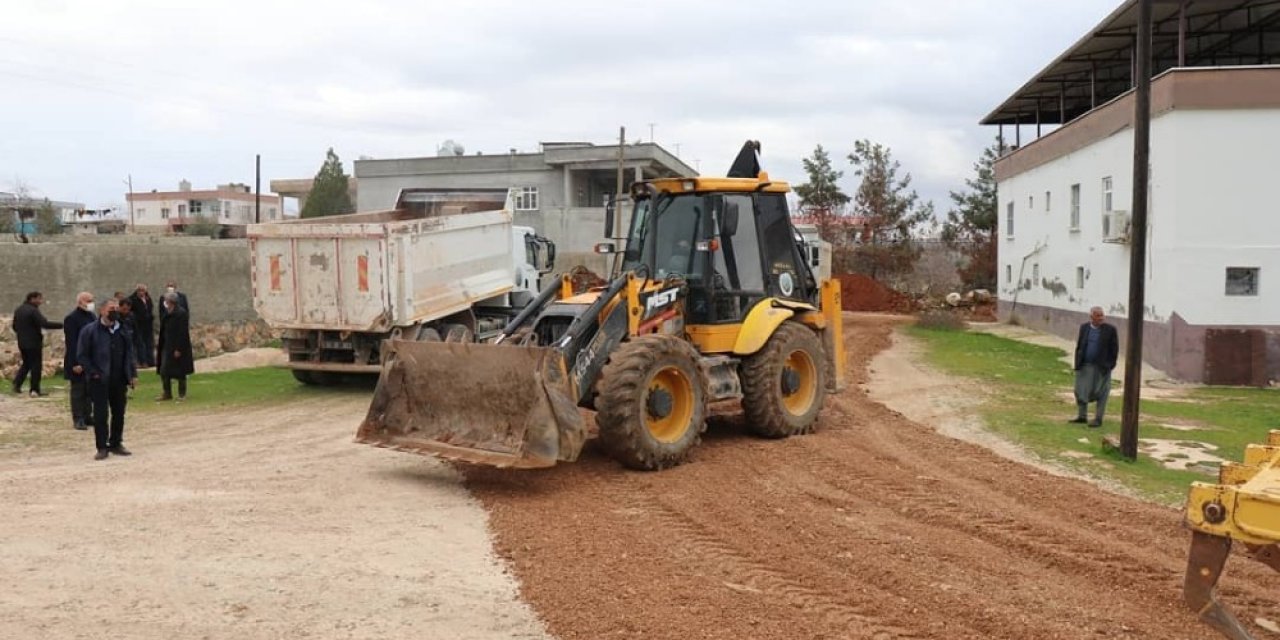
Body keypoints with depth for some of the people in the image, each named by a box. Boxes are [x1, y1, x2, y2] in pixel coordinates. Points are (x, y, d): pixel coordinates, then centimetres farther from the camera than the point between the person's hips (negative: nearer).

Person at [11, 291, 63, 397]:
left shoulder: (18, 310, 10)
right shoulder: (33, 311, -17)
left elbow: (15, 326, 17)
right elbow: (45, 324, -27)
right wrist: (61, 325, -27)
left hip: (22, 343, 8)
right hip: (34, 343, -8)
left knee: (26, 364, 21)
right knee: (36, 365, 0)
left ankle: (17, 384, 8)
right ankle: (35, 390, 1)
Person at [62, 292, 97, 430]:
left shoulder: (93, 316, 12)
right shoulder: (71, 319, -12)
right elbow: (71, 343, -16)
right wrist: (75, 363, -20)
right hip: (78, 361, -7)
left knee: (89, 390, 11)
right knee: (78, 390, 0)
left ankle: (87, 416, 20)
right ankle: (78, 419, 6)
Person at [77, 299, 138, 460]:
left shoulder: (123, 331, 11)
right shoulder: (89, 331, -4)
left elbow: (129, 354, 14)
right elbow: (82, 355, -4)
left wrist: (133, 374, 6)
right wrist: (93, 373, -11)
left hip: (119, 380, 5)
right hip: (100, 380, -5)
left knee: (119, 413, 9)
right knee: (100, 414, -2)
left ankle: (116, 444, 21)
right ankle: (102, 447, 5)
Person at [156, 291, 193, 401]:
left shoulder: (181, 313, -17)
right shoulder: (167, 313, 7)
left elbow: (183, 333, -19)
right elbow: (163, 329, 15)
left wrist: (178, 349, -21)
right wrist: (159, 343, 12)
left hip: (177, 347, -8)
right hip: (167, 346, 8)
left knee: (180, 372, 2)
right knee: (164, 371, 8)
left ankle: (182, 394, 13)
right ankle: (167, 393, 18)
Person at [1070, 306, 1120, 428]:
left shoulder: (1110, 330, -4)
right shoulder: (1084, 327, 7)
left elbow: (1114, 350, -2)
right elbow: (1079, 346, 11)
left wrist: (1110, 365, -7)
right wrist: (1077, 363, 4)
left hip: (1101, 368, -4)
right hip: (1084, 366, 4)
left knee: (1100, 394, 2)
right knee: (1081, 391, 7)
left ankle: (1098, 419, 9)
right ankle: (1082, 416, 19)